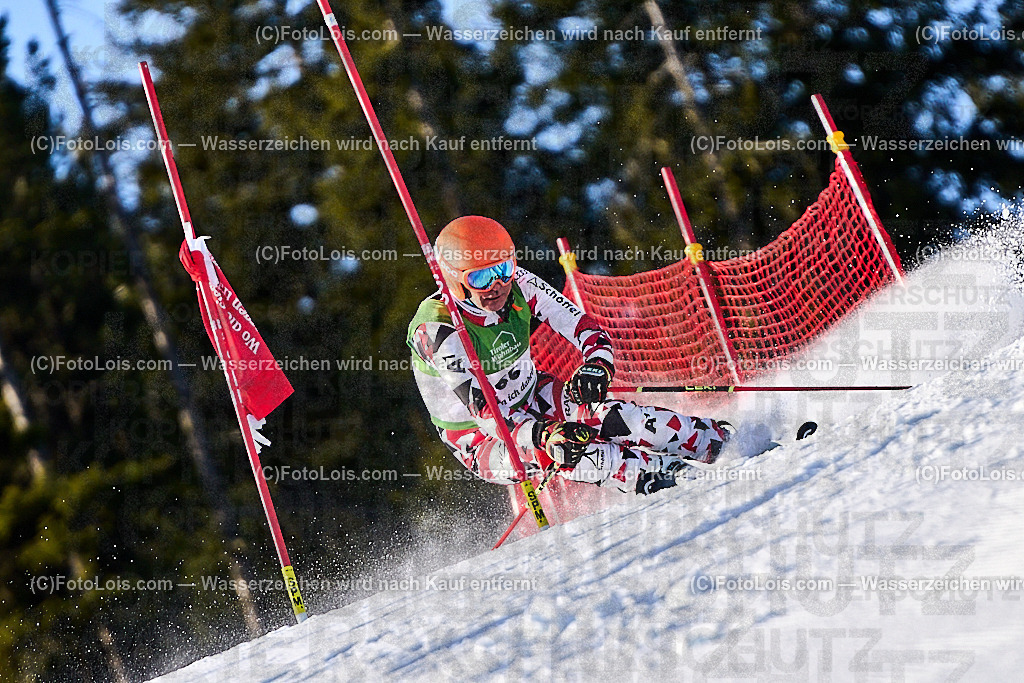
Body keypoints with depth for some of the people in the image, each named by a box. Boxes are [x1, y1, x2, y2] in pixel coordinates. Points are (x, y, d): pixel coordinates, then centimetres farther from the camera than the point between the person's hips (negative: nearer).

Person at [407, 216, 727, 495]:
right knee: (563, 449, -34)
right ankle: (657, 476, -39)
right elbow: (481, 408, -35)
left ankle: (717, 440, -7)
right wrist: (543, 436, -50)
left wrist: (597, 365, -35)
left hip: (531, 397, 5)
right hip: (480, 439, -5)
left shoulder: (516, 284, -14)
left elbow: (583, 326, -12)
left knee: (615, 416, -19)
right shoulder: (435, 330, -29)